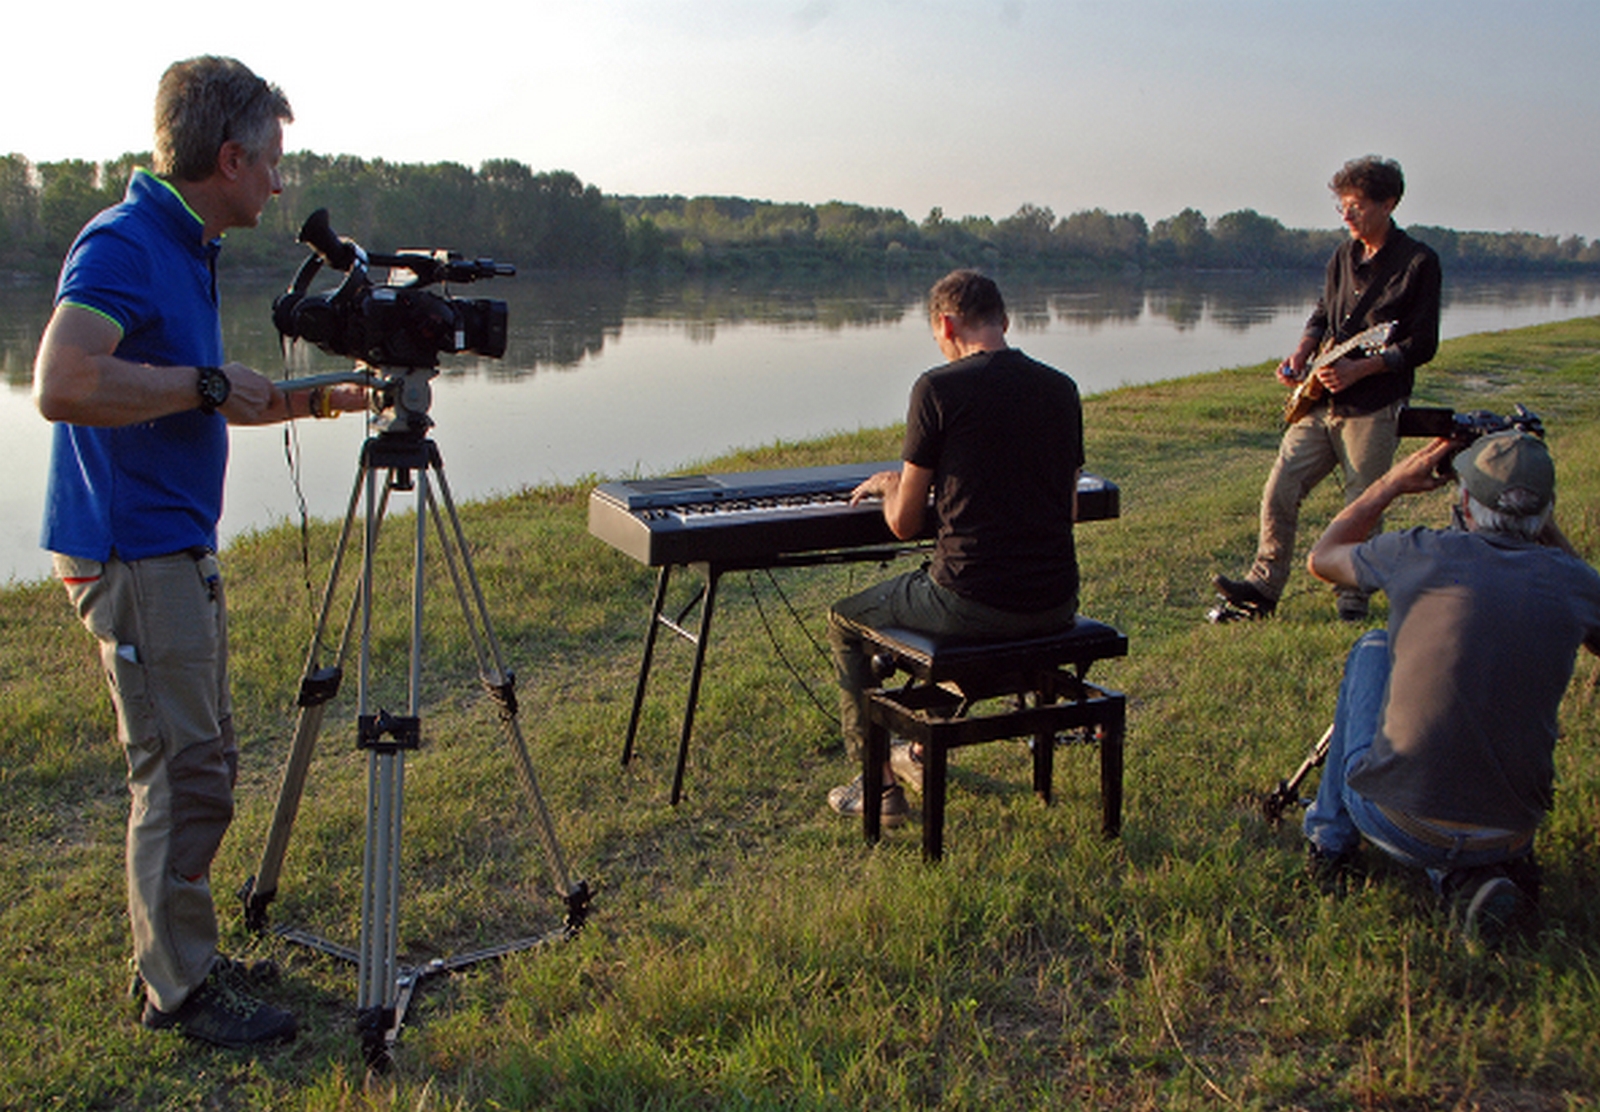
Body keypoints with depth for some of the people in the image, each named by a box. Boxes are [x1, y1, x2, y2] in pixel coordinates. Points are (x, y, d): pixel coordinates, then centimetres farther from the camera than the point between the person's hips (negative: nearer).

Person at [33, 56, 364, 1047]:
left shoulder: (189, 249, 14)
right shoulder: (123, 244, -16)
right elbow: (64, 385, -30)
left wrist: (311, 401, 16)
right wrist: (205, 384, -21)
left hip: (182, 552, 10)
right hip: (134, 554, -10)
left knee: (203, 765, 16)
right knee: (179, 771, -3)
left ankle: (185, 957, 29)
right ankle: (182, 991, 10)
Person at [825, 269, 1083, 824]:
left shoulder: (939, 388, -9)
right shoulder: (1061, 389, 7)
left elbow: (904, 523, -6)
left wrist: (889, 484, 17)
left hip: (975, 602, -6)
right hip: (1056, 603, 7)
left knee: (846, 621, 22)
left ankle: (879, 785, 22)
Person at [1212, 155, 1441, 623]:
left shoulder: (1418, 262, -6)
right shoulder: (1343, 256, 13)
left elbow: (1422, 345, -9)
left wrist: (1359, 368, -18)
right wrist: (1301, 355, 5)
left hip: (1373, 409, -6)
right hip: (1320, 402, 6)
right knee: (1279, 492, -1)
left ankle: (1353, 597, 16)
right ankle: (1262, 588, 8)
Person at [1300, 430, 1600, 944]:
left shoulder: (1423, 554, -6)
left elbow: (1321, 558, 15)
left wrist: (1392, 483, 22)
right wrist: (1551, 534, 24)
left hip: (1394, 825, -3)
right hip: (1508, 837, 3)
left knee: (1372, 648, 22)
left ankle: (1331, 837, 25)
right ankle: (1470, 878, 8)